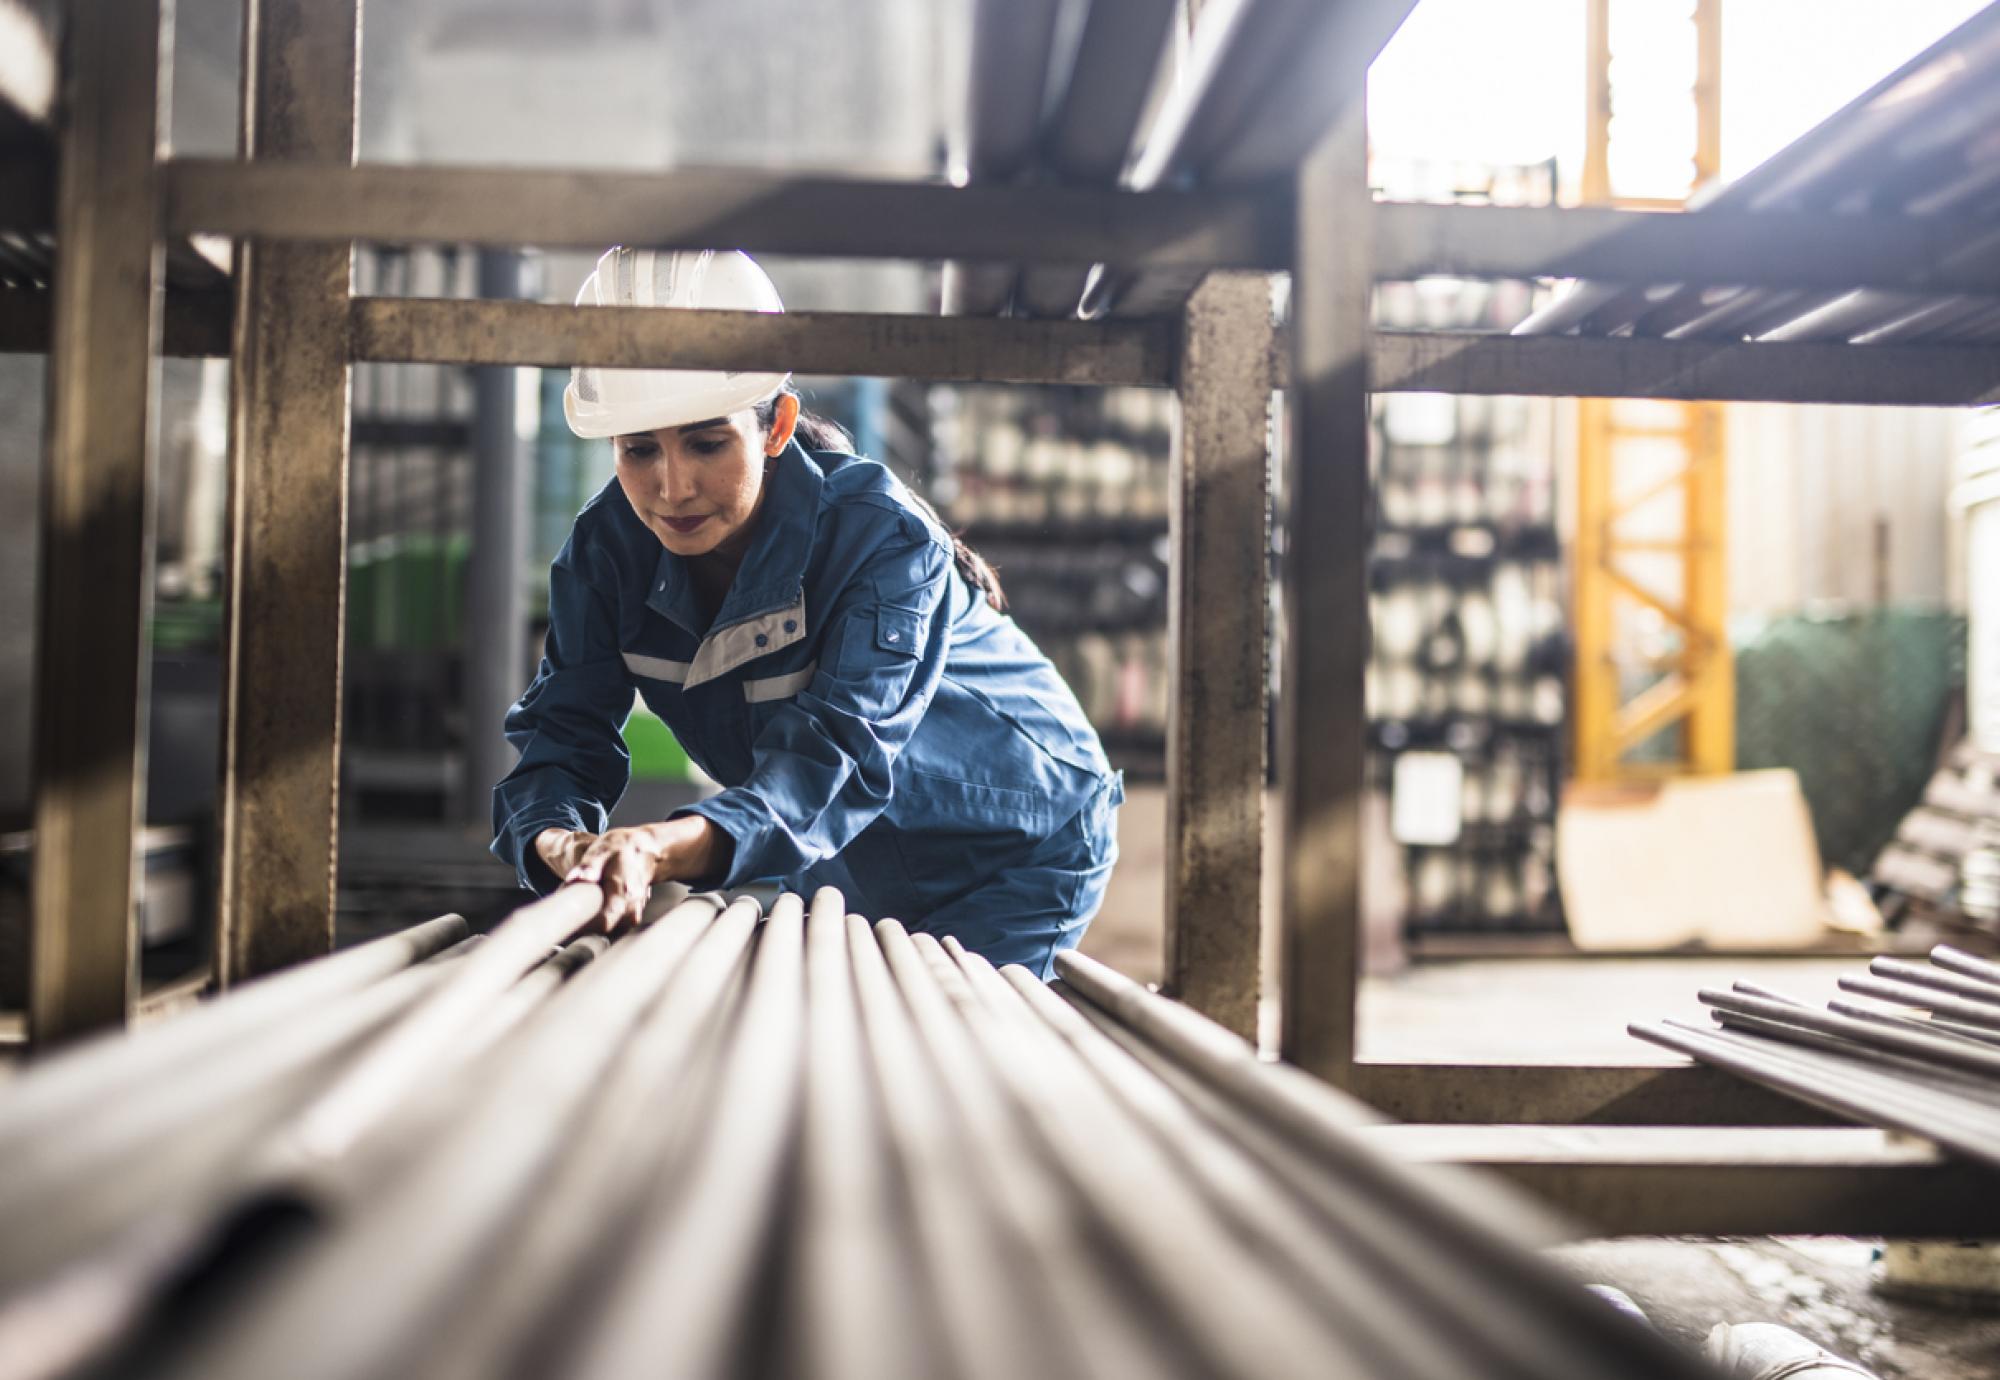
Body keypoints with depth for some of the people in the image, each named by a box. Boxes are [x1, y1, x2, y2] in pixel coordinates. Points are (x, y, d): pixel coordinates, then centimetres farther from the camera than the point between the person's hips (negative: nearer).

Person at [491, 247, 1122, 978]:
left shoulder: (882, 535, -33)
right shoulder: (608, 548, -16)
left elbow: (835, 759, -46)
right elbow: (563, 732, -21)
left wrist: (666, 847, -65)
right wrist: (560, 843, -47)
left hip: (1020, 851, -5)